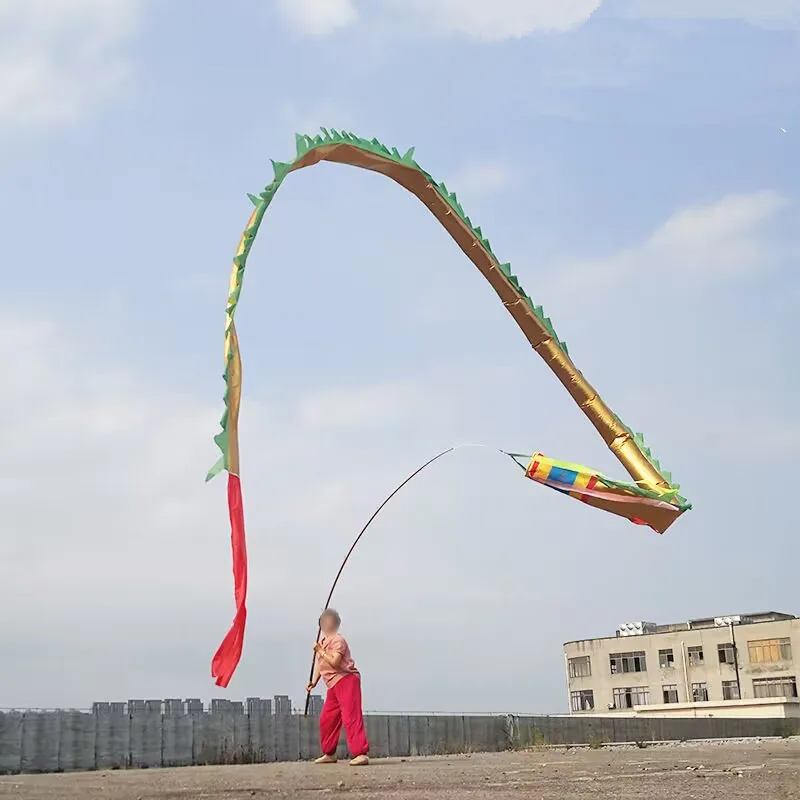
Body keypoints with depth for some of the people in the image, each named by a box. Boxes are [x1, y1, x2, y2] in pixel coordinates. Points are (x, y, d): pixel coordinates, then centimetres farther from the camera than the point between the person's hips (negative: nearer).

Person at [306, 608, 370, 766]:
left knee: (351, 717, -16)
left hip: (346, 680, -10)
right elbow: (319, 663, 21)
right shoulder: (322, 641, 17)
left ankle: (361, 754, -19)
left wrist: (321, 652, -17)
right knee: (326, 719, 13)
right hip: (333, 685, 10)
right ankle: (329, 754, 25)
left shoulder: (338, 640, -11)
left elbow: (335, 662, -22)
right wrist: (314, 681, 13)